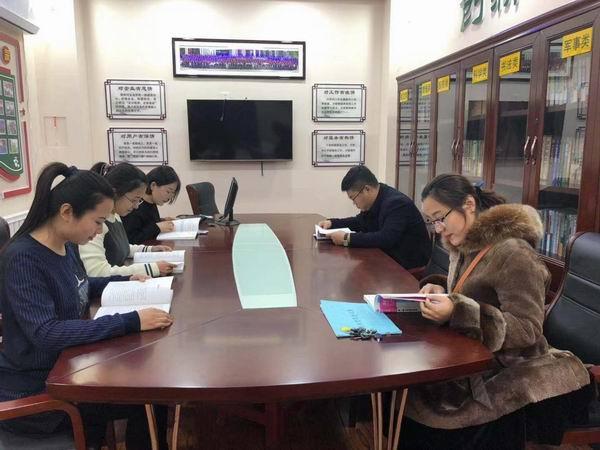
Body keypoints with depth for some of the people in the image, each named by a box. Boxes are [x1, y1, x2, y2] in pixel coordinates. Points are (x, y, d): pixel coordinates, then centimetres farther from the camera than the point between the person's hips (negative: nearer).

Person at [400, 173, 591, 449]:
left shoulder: (513, 253, -19)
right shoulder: (463, 246, 7)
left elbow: (528, 330, -20)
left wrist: (457, 313, -32)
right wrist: (440, 291, -4)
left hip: (509, 375, -7)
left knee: (419, 410, -23)